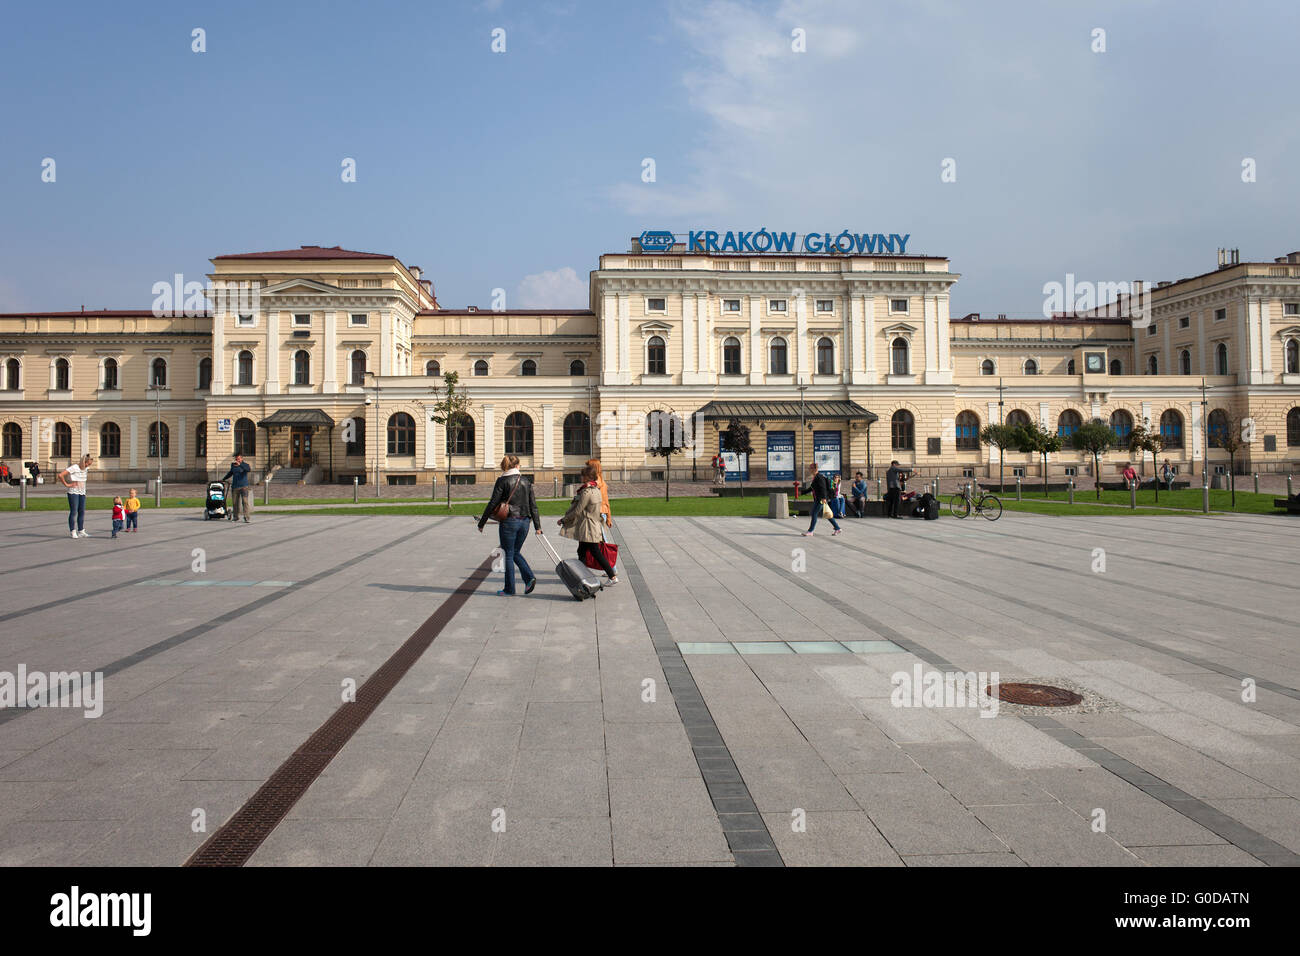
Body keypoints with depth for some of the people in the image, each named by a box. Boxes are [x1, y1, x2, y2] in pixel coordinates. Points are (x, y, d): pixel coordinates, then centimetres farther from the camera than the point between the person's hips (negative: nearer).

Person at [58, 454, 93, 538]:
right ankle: (73, 532, 1)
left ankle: (81, 531, 10)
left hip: (82, 493, 7)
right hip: (73, 492, -7)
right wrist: (66, 485, -14)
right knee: (74, 512, -4)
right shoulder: (74, 468, -14)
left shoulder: (84, 469, 10)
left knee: (82, 512, 6)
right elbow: (60, 475, -21)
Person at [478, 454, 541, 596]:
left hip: (509, 521, -4)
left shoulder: (502, 481, -7)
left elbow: (493, 503, -9)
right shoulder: (526, 481, 6)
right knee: (516, 552, 19)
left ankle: (509, 589, 10)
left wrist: (482, 522, -2)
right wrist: (537, 526, 9)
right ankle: (529, 577, 0)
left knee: (509, 555, 5)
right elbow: (533, 505, 6)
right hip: (524, 521, 4)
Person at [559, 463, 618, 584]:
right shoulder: (596, 489, 9)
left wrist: (563, 519, -7)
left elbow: (577, 511, -18)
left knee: (596, 553, -4)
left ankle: (613, 577, -1)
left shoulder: (586, 492, -21)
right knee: (582, 552, 16)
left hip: (588, 529, -9)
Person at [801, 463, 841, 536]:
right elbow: (811, 488, 25)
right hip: (817, 499, 10)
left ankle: (810, 531, -3)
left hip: (821, 499, -10)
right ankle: (837, 528, 18)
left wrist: (823, 497, -33)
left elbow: (823, 487, -24)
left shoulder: (819, 477, -15)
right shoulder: (814, 477, 15)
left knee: (814, 514, -7)